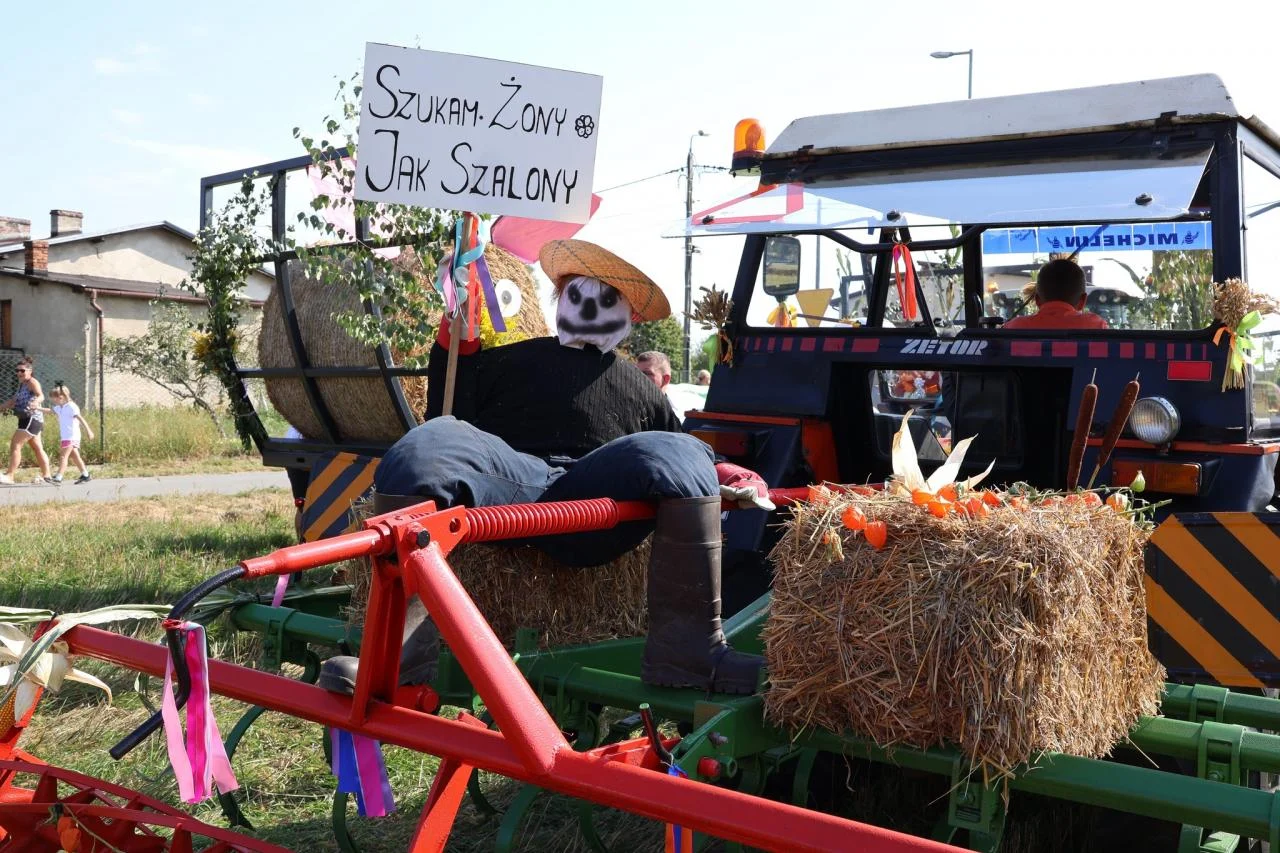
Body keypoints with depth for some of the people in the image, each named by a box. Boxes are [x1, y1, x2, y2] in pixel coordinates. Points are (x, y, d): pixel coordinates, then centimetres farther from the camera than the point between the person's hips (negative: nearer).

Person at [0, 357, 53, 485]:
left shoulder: (32, 382, -11)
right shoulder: (21, 384, 17)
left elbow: (41, 396, -29)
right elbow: (13, 401, 28)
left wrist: (35, 402, -50)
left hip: (31, 419, -10)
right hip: (26, 420, 10)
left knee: (15, 445, -14)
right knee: (37, 448, 15)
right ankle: (46, 476, 24)